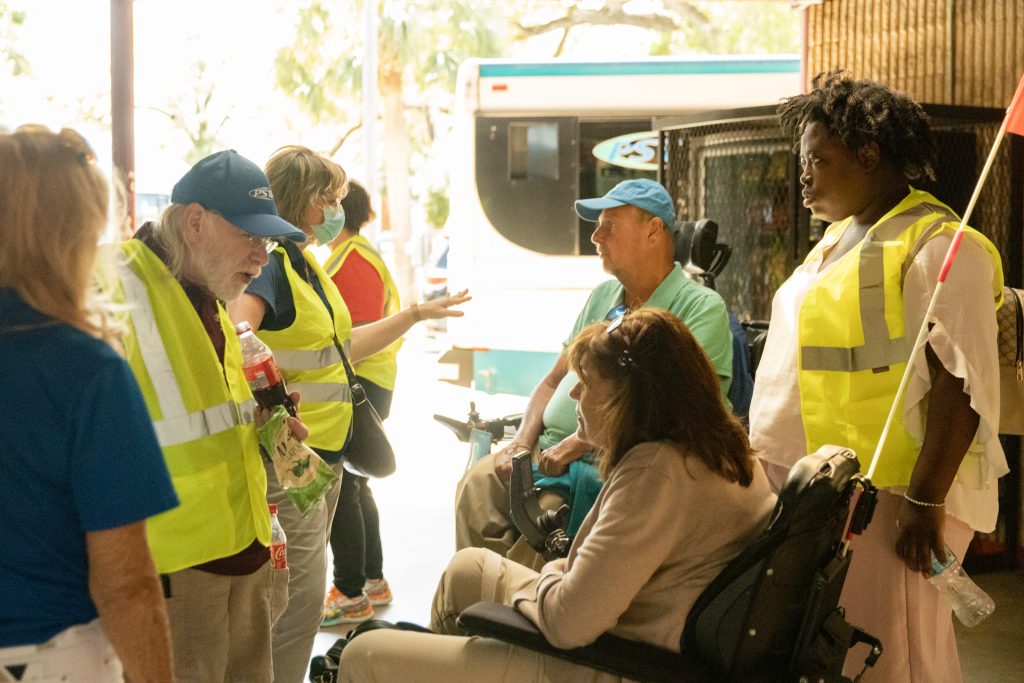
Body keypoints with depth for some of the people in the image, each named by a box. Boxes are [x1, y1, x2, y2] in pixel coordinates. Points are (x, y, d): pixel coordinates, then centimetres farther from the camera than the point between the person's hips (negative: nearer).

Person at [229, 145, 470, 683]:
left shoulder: (308, 264, 15)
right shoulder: (269, 264, -15)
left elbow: (343, 347, 23)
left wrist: (417, 314, 23)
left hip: (325, 451, 10)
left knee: (301, 592, 16)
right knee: (301, 597, -9)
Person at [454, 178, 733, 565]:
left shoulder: (701, 308, -4)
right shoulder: (602, 297, 21)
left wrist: (578, 443, -20)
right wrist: (522, 442, 4)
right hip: (547, 449, 7)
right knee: (477, 484, -17)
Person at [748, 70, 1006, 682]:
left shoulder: (937, 247, -11)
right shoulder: (838, 240, 17)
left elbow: (961, 385, -17)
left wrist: (926, 501, -21)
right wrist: (771, 458, 20)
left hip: (886, 495, -8)